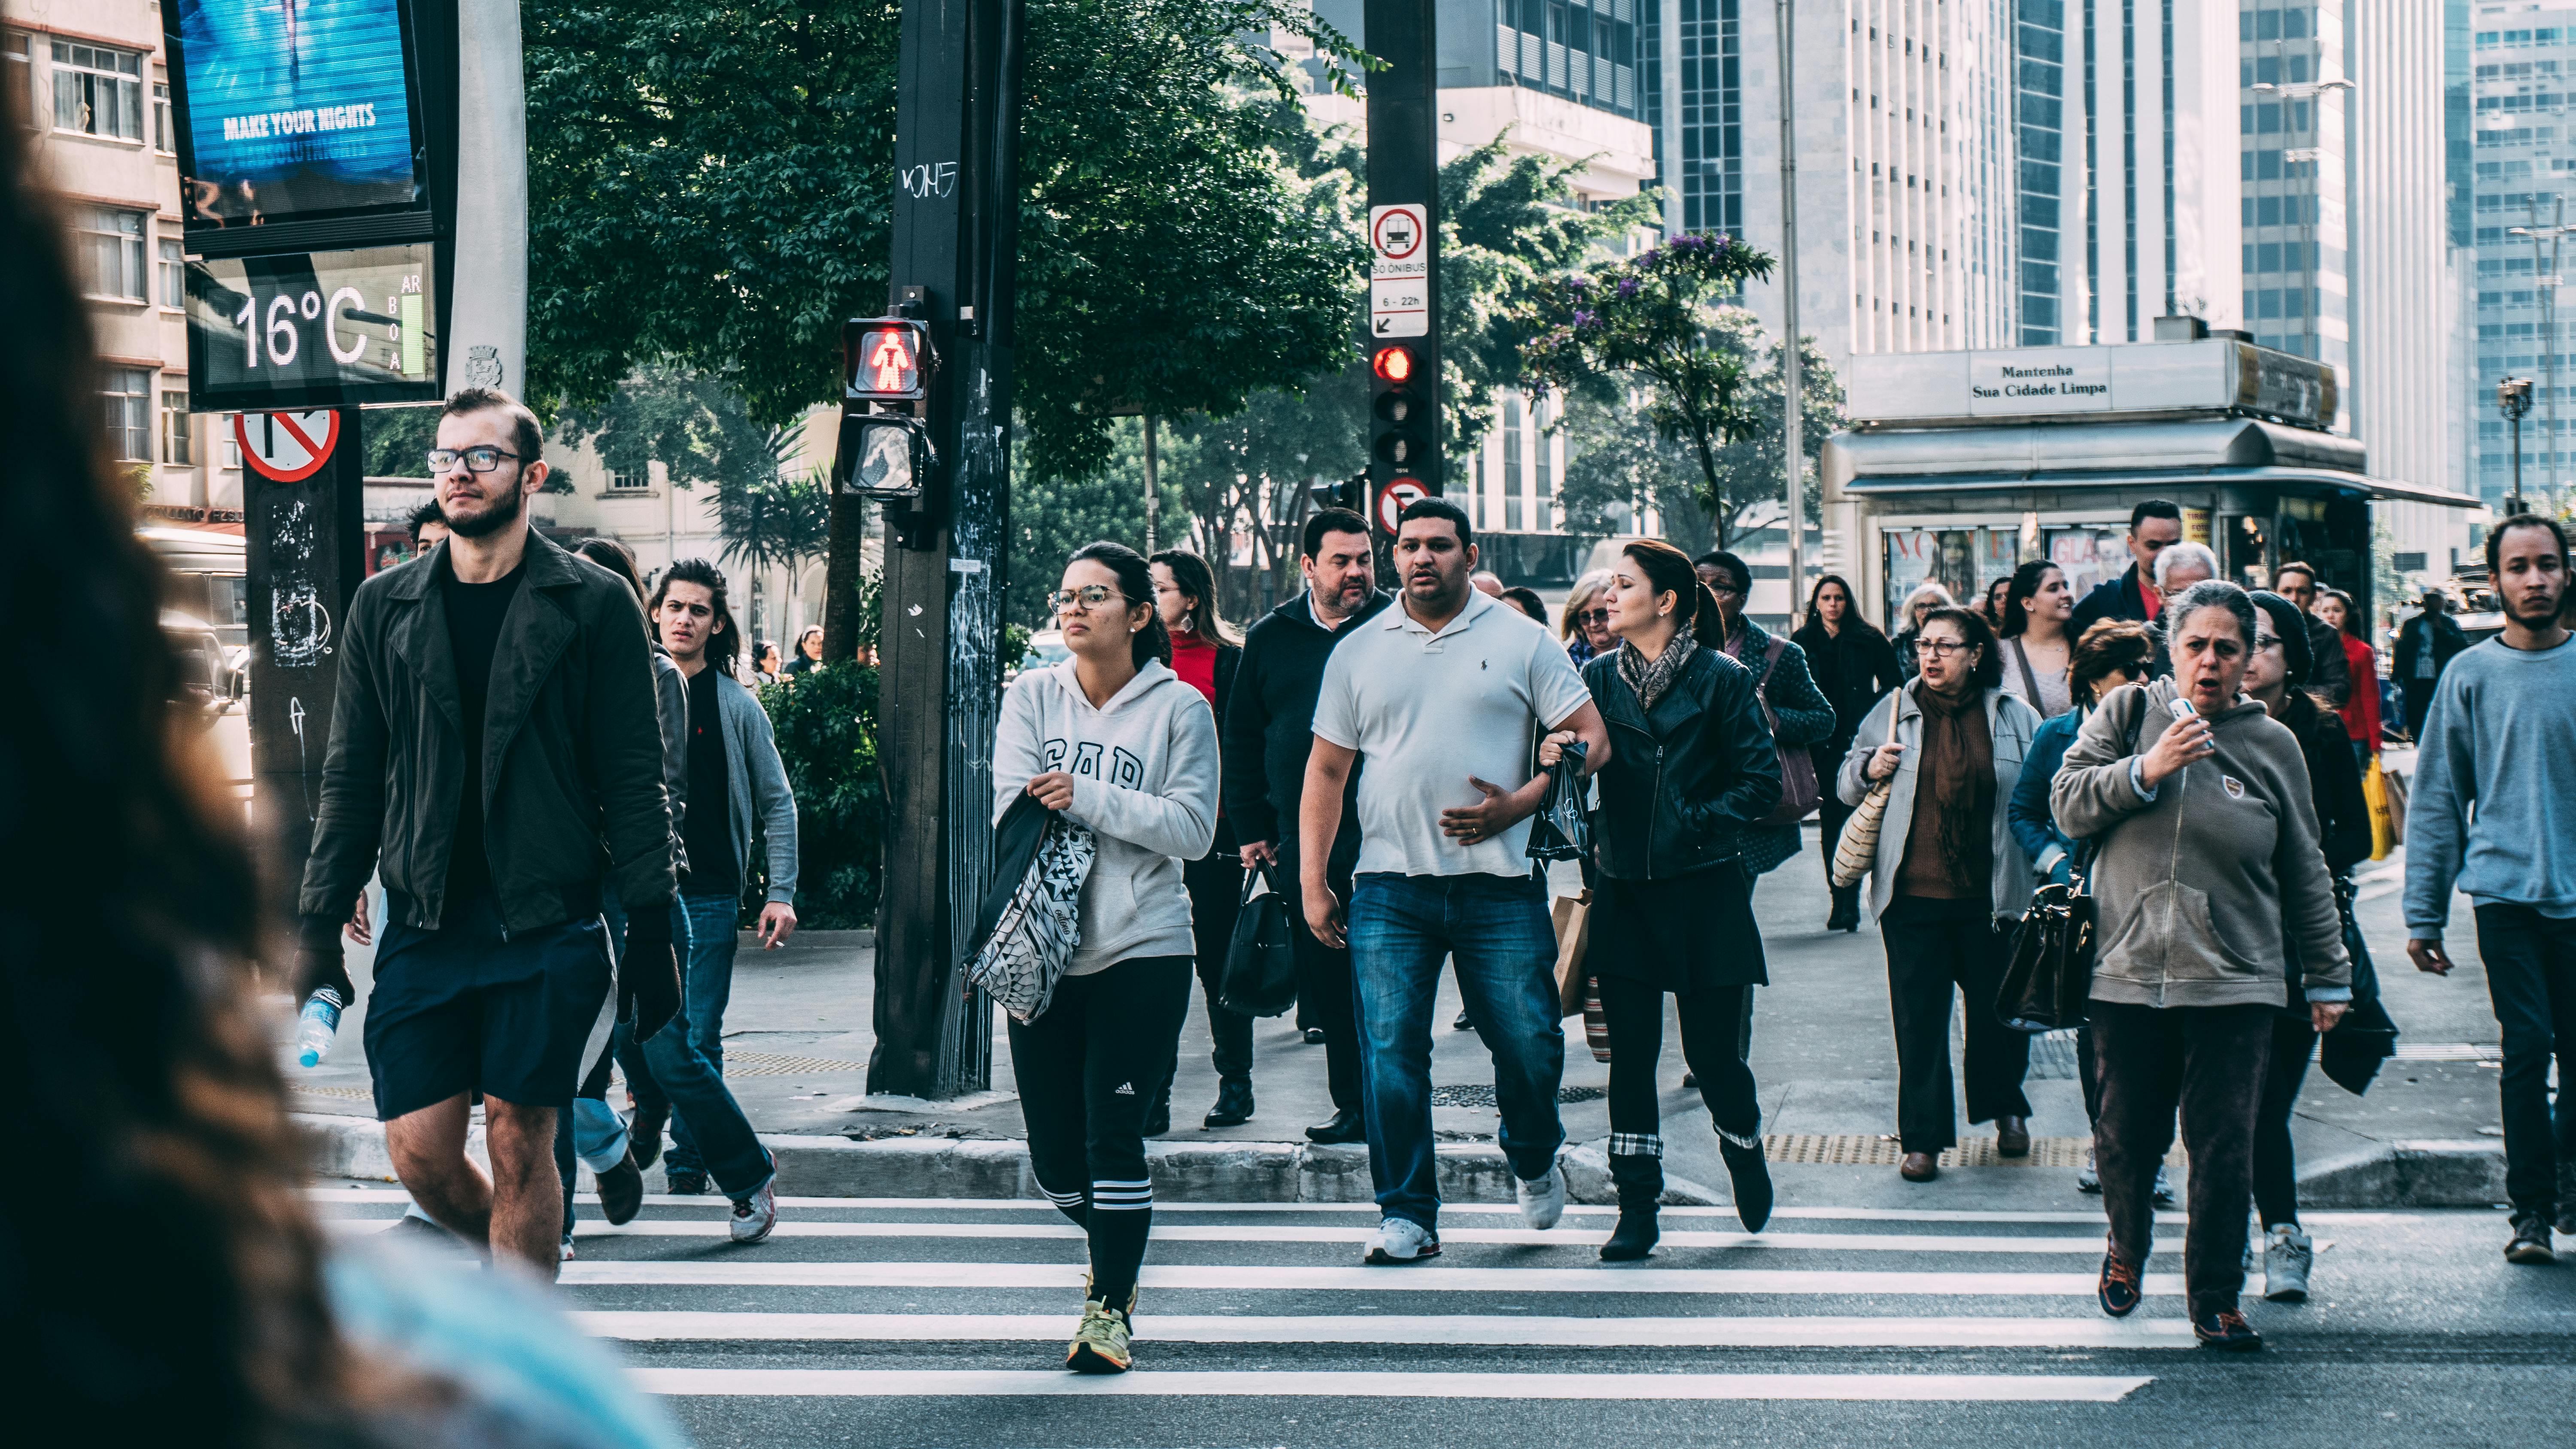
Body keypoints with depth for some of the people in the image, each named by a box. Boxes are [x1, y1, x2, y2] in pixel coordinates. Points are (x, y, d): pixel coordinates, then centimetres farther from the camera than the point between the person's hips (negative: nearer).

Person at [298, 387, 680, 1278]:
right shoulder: (385, 608, 10)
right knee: (420, 1154, 0)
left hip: (546, 927, -3)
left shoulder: (593, 606, 1)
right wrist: (318, 928, 6)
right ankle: (524, 1271, 27)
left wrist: (651, 933, -6)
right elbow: (350, 781, 12)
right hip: (424, 928, 3)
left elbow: (634, 784, 0)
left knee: (519, 1141, -3)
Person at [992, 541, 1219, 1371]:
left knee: (1113, 1135, -9)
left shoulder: (1178, 708, -1)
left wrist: (1085, 797, -15)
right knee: (1054, 1154, 7)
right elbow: (1014, 809, -3)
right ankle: (1115, 1245, 37)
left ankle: (1110, 1307, 4)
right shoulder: (1032, 697, 7)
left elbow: (1193, 829, -9)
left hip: (1142, 951, -3)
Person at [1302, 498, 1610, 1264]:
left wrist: (1517, 806, -10)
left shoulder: (1520, 641, 4)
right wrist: (1312, 880, 7)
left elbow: (1591, 739, 2)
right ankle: (1407, 1213, 3)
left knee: (1529, 1044, 0)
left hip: (1498, 885, -1)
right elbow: (1326, 771, 14)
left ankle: (1535, 1160, 30)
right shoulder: (1358, 652, 10)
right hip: (1390, 887, 1)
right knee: (1390, 1050, -5)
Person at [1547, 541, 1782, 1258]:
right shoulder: (1599, 678, 6)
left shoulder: (1722, 680, -3)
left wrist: (1696, 823, -12)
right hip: (1626, 891, 3)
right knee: (1631, 1052, 1)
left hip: (1705, 894, -3)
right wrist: (1553, 757, -18)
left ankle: (1746, 1152, 32)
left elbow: (1762, 782, -3)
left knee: (1710, 1050, 2)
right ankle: (1636, 1209, 8)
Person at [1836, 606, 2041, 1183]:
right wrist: (1869, 769, -6)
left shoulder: (2016, 718, 2)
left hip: (1990, 896, 0)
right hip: (1913, 896, 1)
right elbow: (1846, 785, 15)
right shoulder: (1894, 712, 6)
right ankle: (1922, 1139, 7)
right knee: (1918, 1019, 0)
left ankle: (2006, 1110, 36)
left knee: (1998, 1008, 11)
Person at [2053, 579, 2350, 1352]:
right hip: (2128, 972, 0)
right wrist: (2146, 770, -15)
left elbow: (2305, 874, 13)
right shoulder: (2128, 713, 5)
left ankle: (2216, 1298, 9)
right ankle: (2127, 1247, 36)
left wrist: (2328, 976, 15)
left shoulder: (2271, 744, 7)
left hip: (2235, 982, 0)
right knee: (2128, 1137, 7)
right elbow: (2068, 805, -1)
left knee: (2226, 1149, -3)